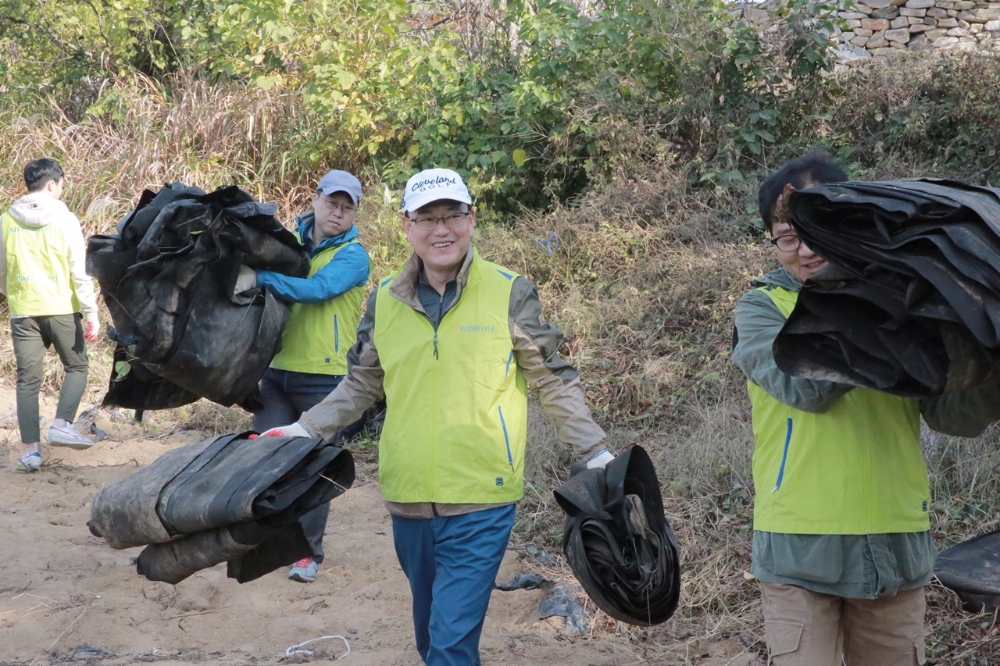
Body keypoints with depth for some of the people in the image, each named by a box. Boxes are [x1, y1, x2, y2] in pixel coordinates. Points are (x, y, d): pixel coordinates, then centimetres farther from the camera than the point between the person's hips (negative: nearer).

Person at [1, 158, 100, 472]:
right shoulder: (65, 220, -6)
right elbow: (79, 273, -9)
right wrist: (91, 314, -6)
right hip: (61, 309, -3)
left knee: (27, 379, 5)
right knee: (76, 367, 15)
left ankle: (30, 449, 3)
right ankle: (62, 424, -3)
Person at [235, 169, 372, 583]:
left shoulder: (353, 255, -7)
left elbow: (316, 289, -25)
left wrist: (260, 277, -33)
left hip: (324, 376, -5)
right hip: (278, 368, 5)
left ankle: (309, 552, 16)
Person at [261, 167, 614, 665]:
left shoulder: (510, 293, -5)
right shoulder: (384, 300, 5)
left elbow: (554, 383, 1)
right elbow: (361, 386, 16)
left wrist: (597, 454, -4)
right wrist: (304, 430, 9)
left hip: (481, 504, -4)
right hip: (407, 500, 4)